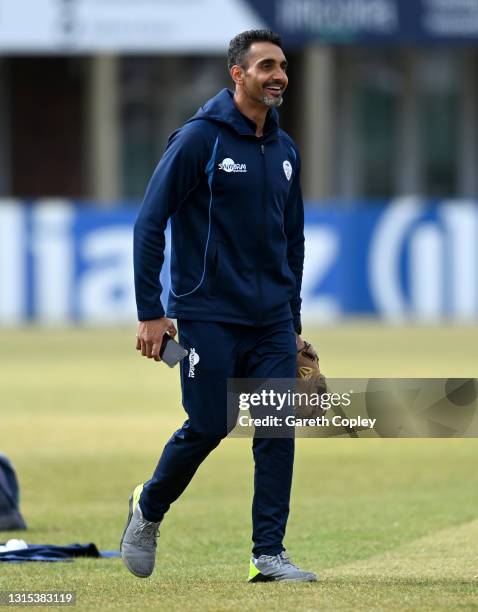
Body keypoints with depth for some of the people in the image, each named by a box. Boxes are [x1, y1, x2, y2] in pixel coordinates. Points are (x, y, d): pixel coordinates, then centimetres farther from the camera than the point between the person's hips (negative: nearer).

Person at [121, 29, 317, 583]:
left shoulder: (284, 149, 11)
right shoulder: (199, 139, -9)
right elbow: (150, 222, -9)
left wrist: (293, 320, 19)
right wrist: (149, 312, -12)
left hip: (272, 321, 6)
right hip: (209, 317, -6)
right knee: (207, 428, -3)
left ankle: (269, 553, 2)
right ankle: (148, 507, 24)